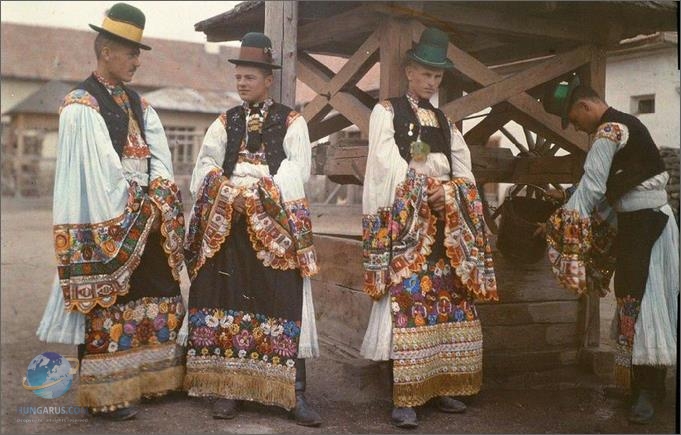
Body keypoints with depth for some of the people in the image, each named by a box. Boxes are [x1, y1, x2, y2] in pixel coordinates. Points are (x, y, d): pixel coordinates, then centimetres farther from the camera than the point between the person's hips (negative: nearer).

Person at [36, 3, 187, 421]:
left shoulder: (139, 104, 15)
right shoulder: (80, 107, -9)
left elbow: (159, 156, 10)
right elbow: (98, 171, -15)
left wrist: (158, 192, -7)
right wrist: (140, 201, -11)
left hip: (146, 224, 8)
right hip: (108, 226, -8)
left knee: (159, 298, 11)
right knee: (109, 306, -2)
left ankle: (155, 378, 22)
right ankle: (109, 393, 8)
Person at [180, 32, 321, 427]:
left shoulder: (291, 121, 6)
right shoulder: (225, 123, 16)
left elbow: (298, 169, -5)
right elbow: (205, 168, 7)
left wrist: (261, 189, -16)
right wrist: (226, 192, -11)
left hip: (277, 227, -3)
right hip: (228, 227, 3)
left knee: (281, 302, -5)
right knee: (227, 301, 1)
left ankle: (295, 392, -1)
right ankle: (228, 386, 10)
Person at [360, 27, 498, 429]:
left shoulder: (444, 121, 21)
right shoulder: (387, 112, 4)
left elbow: (464, 168, 11)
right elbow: (387, 162, -10)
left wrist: (450, 192, -10)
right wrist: (426, 189, -18)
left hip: (446, 220, 6)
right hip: (404, 218, -6)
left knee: (450, 304, 5)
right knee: (406, 303, -11)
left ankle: (442, 386, 15)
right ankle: (404, 398, -8)